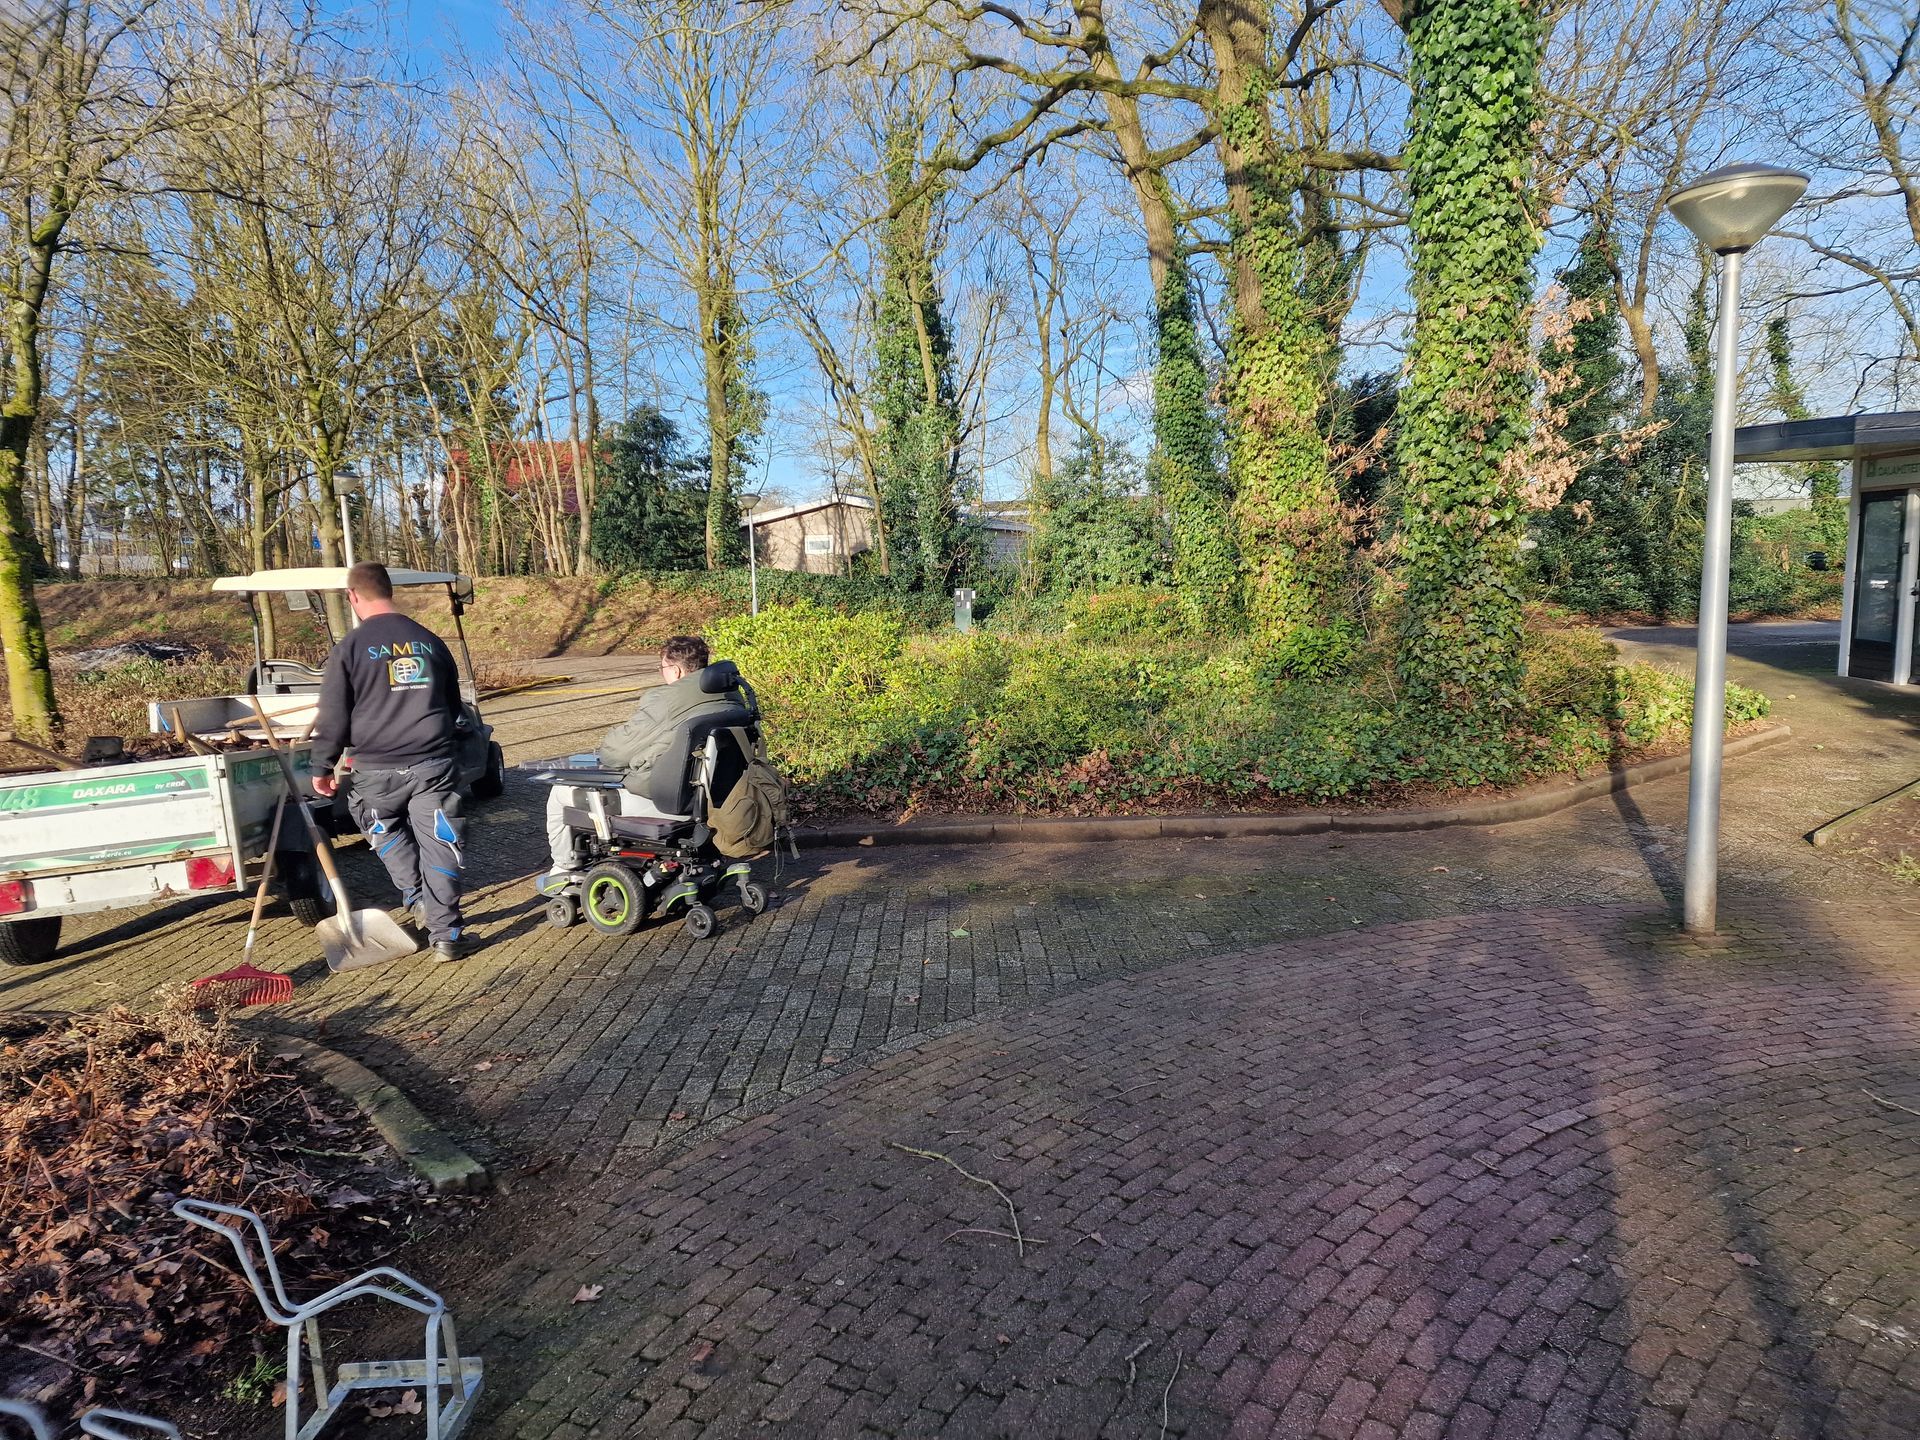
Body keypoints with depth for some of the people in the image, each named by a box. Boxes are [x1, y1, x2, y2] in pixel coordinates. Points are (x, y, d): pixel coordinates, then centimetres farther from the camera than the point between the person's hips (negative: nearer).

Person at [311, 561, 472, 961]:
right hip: (435, 763, 2)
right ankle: (446, 935, 6)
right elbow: (454, 706, 18)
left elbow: (333, 719, -3)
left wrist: (323, 768, 9)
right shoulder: (430, 641, 7)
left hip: (379, 768, -2)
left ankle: (416, 896, 21)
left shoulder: (349, 649, -5)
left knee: (386, 829, 27)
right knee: (439, 845, 5)